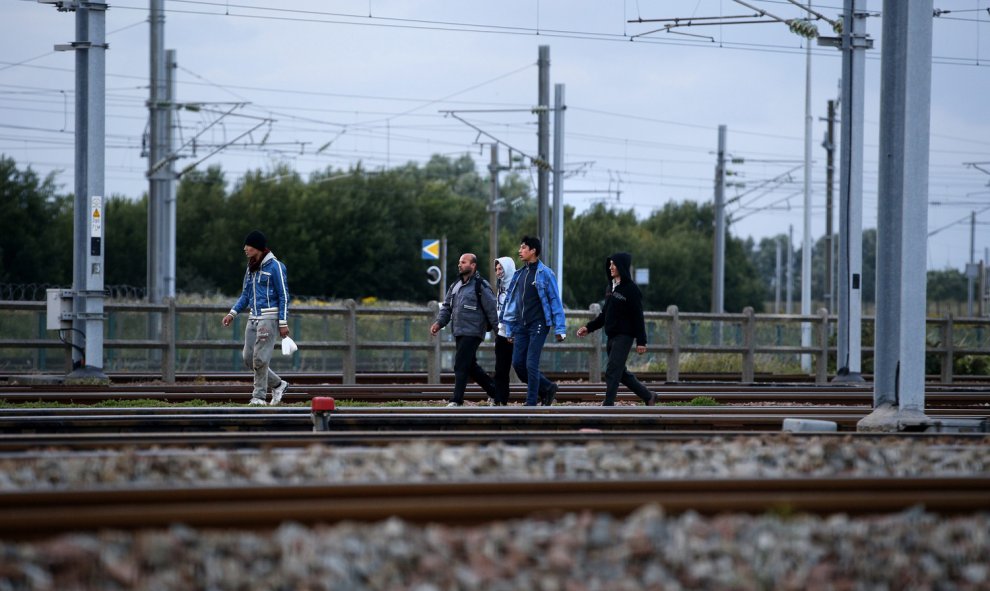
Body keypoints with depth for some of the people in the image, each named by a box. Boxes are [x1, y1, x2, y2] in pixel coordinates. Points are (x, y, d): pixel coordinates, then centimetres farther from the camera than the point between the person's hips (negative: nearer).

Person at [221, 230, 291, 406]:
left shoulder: (274, 266, -8)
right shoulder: (251, 268, 15)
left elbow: (283, 296, -9)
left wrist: (283, 322, -14)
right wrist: (232, 313, 8)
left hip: (269, 317, -8)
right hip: (252, 317, 8)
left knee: (260, 358, -9)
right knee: (248, 357, 5)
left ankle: (259, 396, 0)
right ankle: (278, 385, 19)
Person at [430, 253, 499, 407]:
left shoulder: (481, 286, -9)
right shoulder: (455, 286, 15)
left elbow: (491, 309, -10)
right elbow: (447, 306, 16)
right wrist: (439, 323, 2)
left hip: (473, 332, -9)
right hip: (459, 333, 9)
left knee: (461, 365, -11)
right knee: (471, 367, 13)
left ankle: (456, 400, -7)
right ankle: (496, 391, 25)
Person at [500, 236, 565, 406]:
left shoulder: (545, 274, -8)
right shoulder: (519, 274, 12)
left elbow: (555, 301, -9)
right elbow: (511, 301, 17)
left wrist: (560, 329, -13)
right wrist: (509, 329, 15)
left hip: (538, 325, -7)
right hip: (521, 326, 7)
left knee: (531, 364, -8)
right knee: (518, 363, 3)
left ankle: (531, 403, 0)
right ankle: (547, 388, 20)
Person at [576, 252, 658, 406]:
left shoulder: (631, 289, -11)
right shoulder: (612, 287, 14)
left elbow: (638, 317, -14)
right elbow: (605, 314, 20)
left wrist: (641, 341, -16)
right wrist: (589, 327, 12)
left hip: (624, 336, -9)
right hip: (612, 336, 9)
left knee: (612, 372, -12)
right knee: (621, 373, 14)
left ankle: (608, 406, -11)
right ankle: (648, 396, 26)